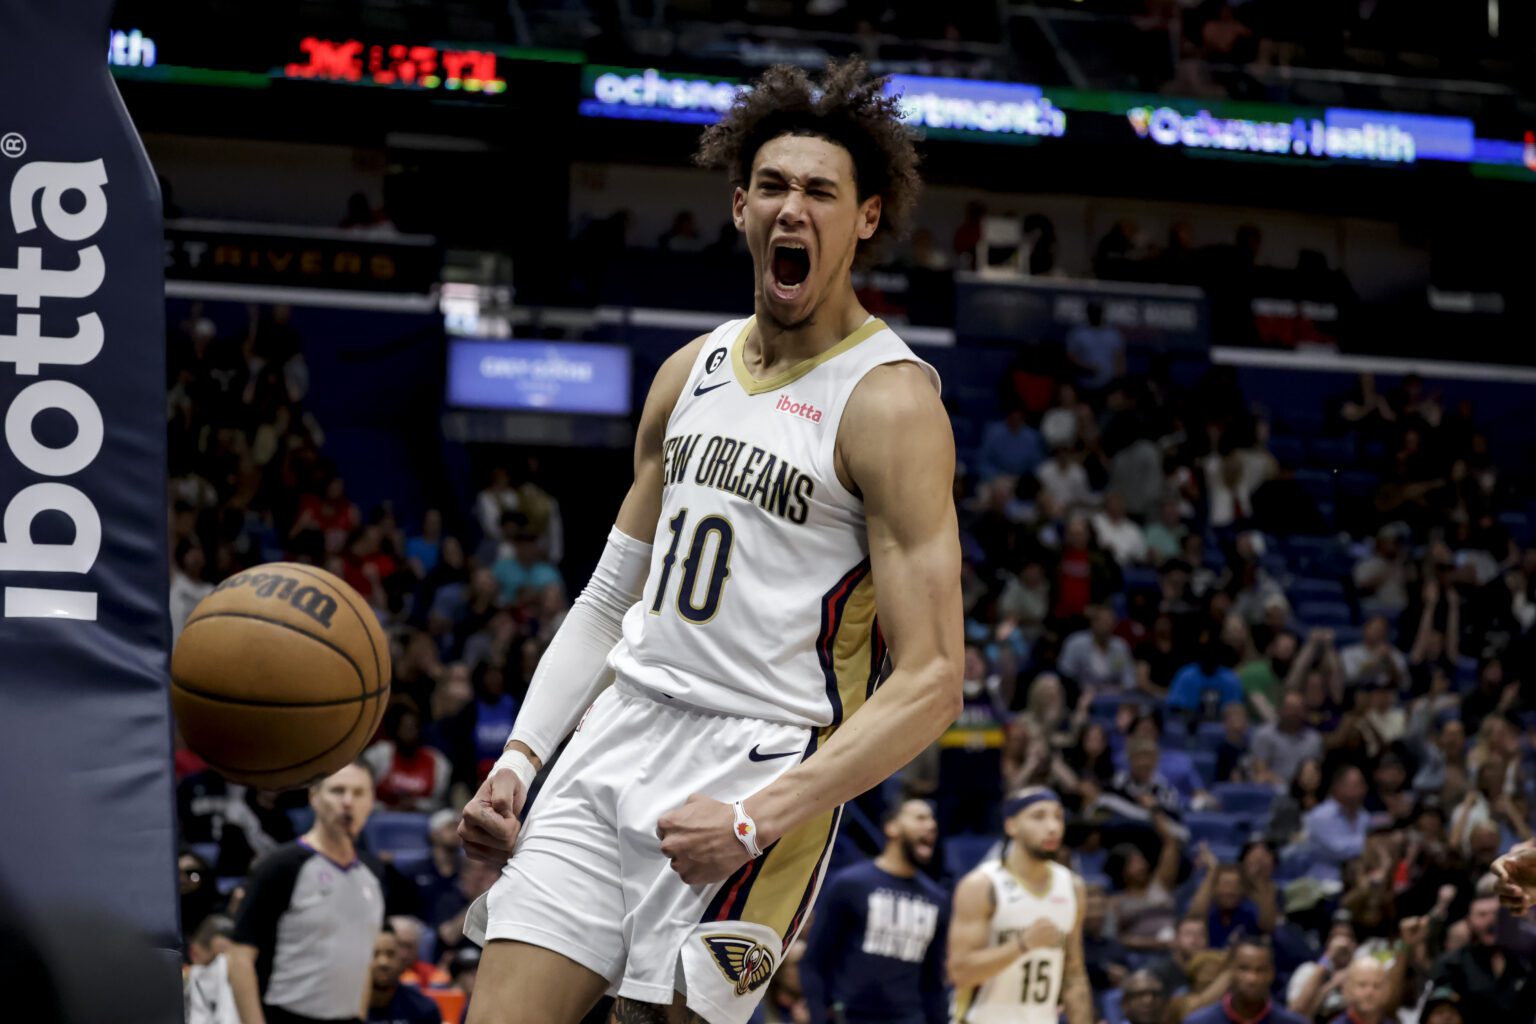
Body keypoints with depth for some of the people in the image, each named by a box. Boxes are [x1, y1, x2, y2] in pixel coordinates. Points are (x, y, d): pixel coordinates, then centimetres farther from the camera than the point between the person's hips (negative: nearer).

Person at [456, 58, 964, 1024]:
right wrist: (519, 757, 9)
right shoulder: (691, 374, 13)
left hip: (763, 767, -6)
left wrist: (756, 820, -24)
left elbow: (931, 683, -16)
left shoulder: (889, 402, -9)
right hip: (618, 734, 6)